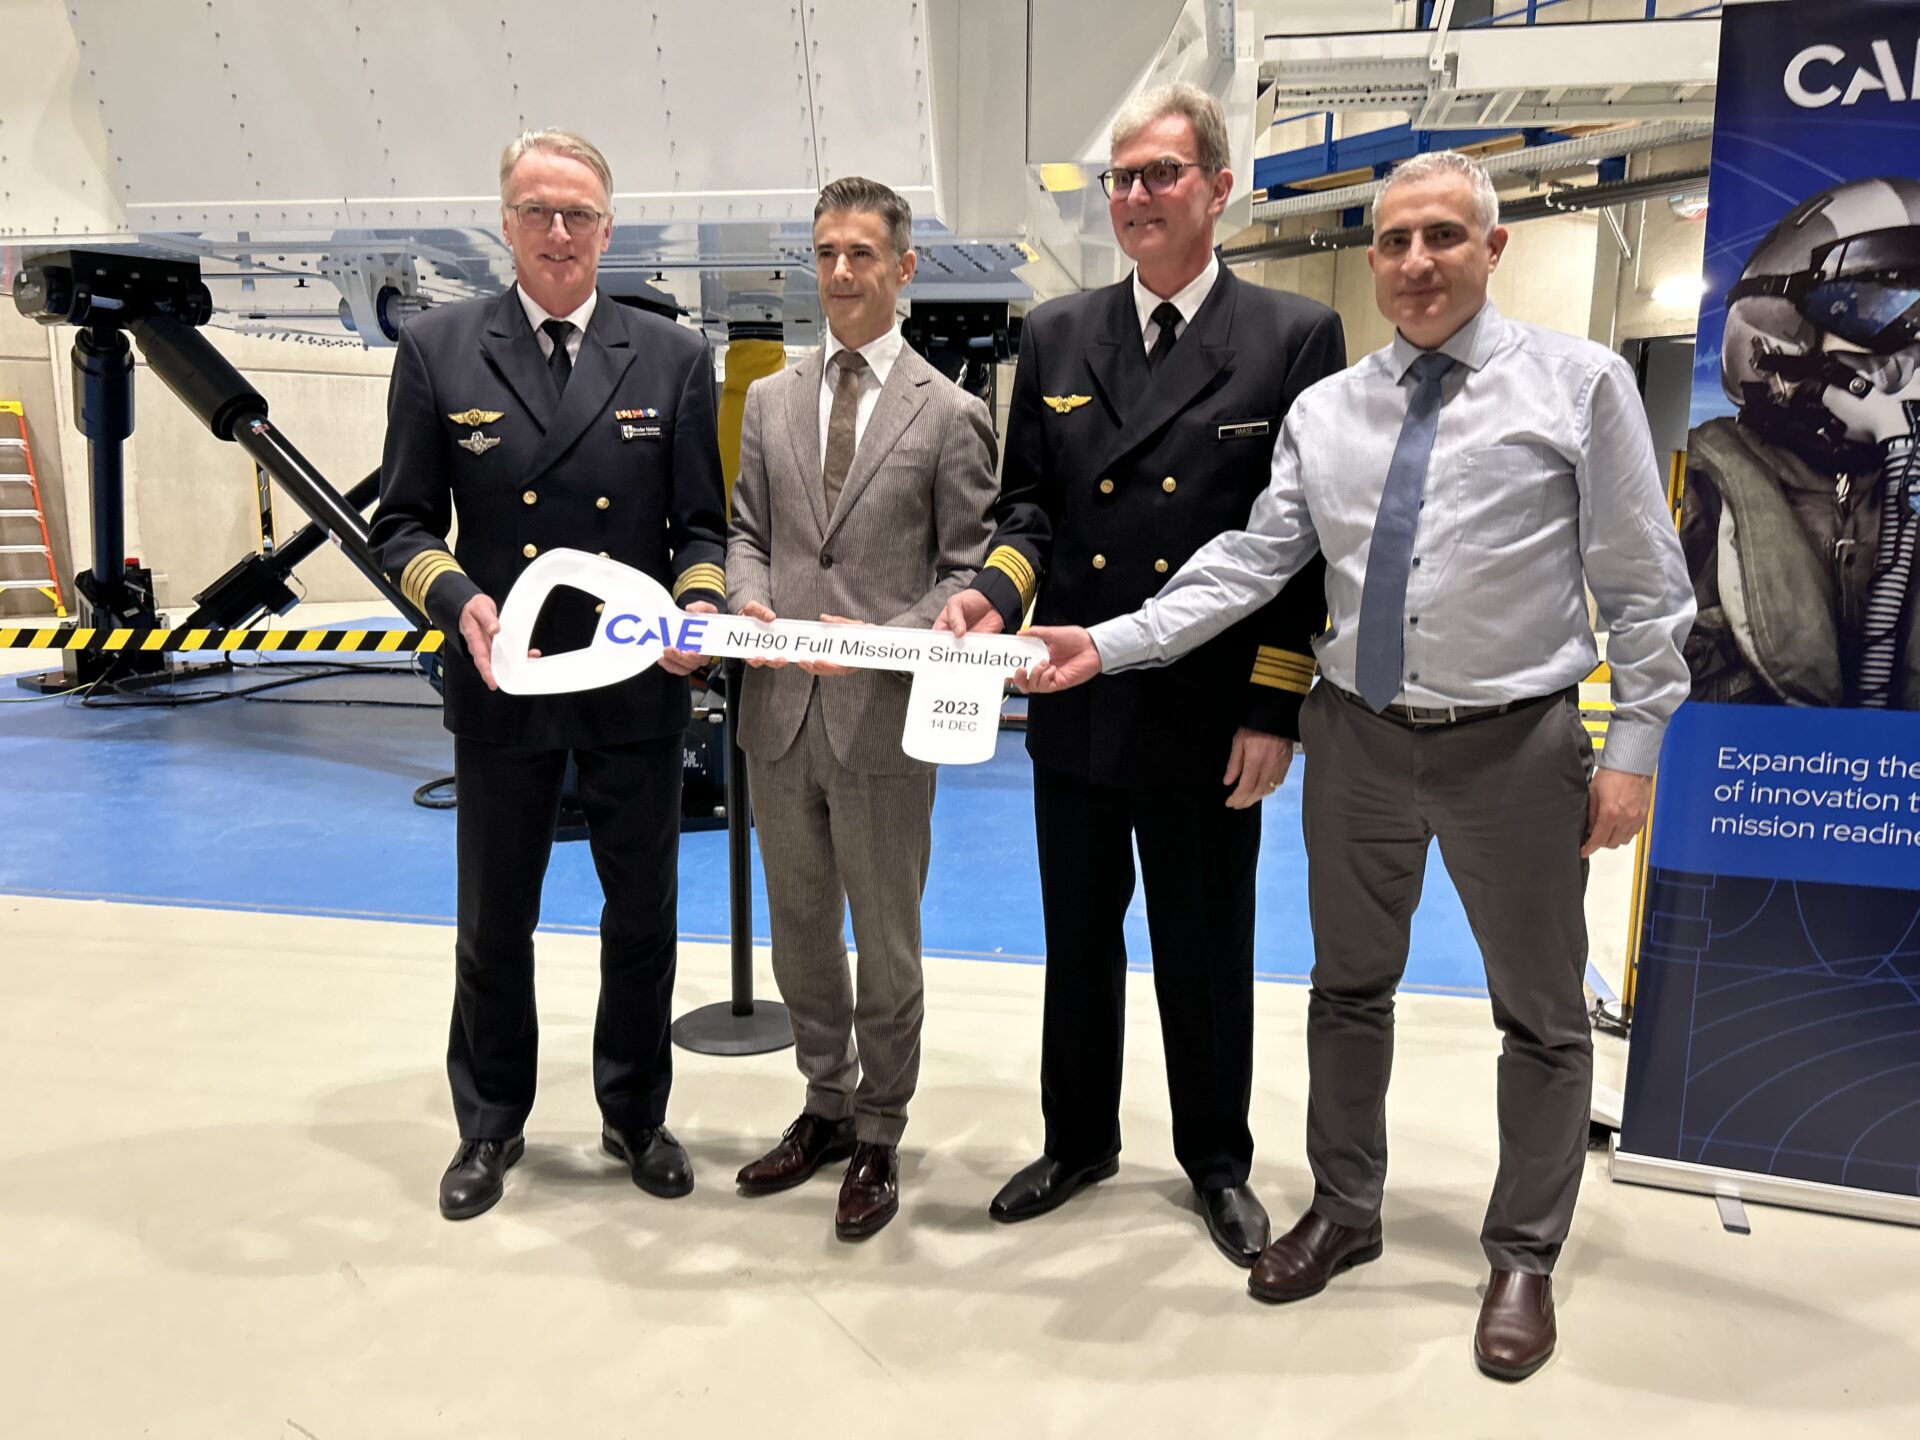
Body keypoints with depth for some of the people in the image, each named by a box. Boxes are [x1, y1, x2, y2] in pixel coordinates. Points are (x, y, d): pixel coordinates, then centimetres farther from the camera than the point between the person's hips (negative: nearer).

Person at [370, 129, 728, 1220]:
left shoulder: (675, 358, 3)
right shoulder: (438, 351, 1)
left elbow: (700, 525, 4)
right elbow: (404, 524, 1)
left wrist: (699, 605, -17)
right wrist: (457, 596, -18)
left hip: (638, 689, 1)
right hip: (504, 687, 0)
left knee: (644, 920, 13)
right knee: (494, 925, 14)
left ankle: (636, 1115, 35)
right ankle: (491, 1126, 36)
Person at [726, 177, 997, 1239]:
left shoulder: (948, 414, -2)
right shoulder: (770, 401, 12)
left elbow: (969, 570, -3)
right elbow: (746, 532, 14)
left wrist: (889, 640, -18)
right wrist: (748, 603, -7)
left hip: (881, 720, -4)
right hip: (780, 711, 5)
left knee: (885, 943, 9)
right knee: (800, 931, 17)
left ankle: (879, 1139, 27)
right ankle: (826, 1106, 37)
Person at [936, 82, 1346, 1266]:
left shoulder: (1296, 336, -4)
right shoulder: (1056, 337, 7)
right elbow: (1030, 500, 9)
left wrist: (1277, 711, -10)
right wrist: (998, 586, -13)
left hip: (1211, 718, -3)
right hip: (1076, 710, 4)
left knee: (1207, 956, 12)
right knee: (1078, 942, 17)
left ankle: (1218, 1159, 34)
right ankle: (1080, 1141, 37)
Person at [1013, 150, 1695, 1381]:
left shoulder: (1581, 383, -5)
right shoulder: (1324, 411, 4)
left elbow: (1642, 583, -5)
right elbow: (1250, 564, -1)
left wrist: (1634, 747, -9)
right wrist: (1107, 644, -11)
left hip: (1516, 744, -3)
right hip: (1358, 736, 3)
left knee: (1541, 1014, 10)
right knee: (1349, 989, 16)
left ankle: (1524, 1257, 31)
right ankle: (1346, 1211, 37)